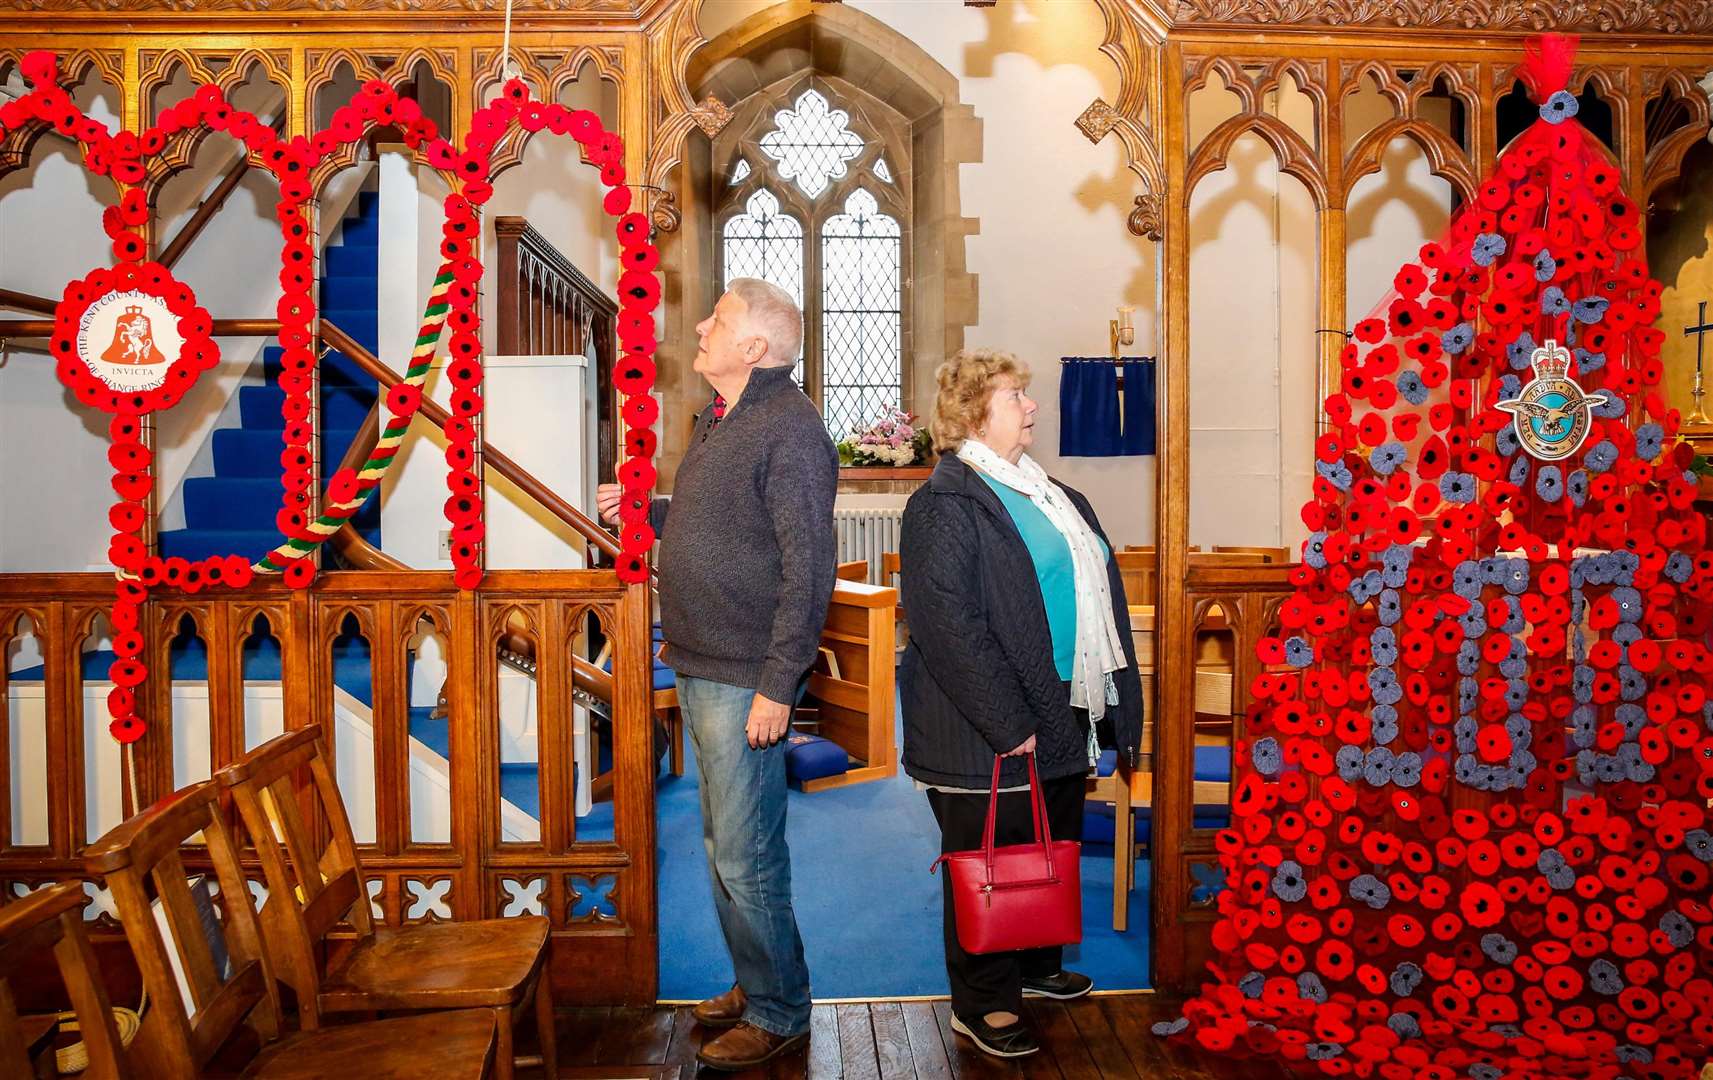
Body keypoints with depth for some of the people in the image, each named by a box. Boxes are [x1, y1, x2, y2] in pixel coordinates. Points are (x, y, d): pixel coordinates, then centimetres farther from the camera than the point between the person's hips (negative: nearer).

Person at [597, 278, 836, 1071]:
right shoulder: (719, 421, 14)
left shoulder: (788, 427, -16)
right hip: (699, 669, 10)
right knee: (725, 846, 18)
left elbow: (808, 566, -20)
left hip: (743, 680, -10)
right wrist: (645, 511, 13)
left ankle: (777, 1013, 17)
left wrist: (777, 685, -22)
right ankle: (755, 985, 34)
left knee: (746, 856, 0)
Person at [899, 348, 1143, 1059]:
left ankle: (1037, 966, 40)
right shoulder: (945, 503, -13)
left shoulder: (1050, 495, 15)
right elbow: (949, 625, -20)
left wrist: (1114, 703, 13)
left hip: (1061, 721, 9)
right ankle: (982, 1004, 20)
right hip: (988, 734, -8)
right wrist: (1008, 724, -21)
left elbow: (1096, 595, 19)